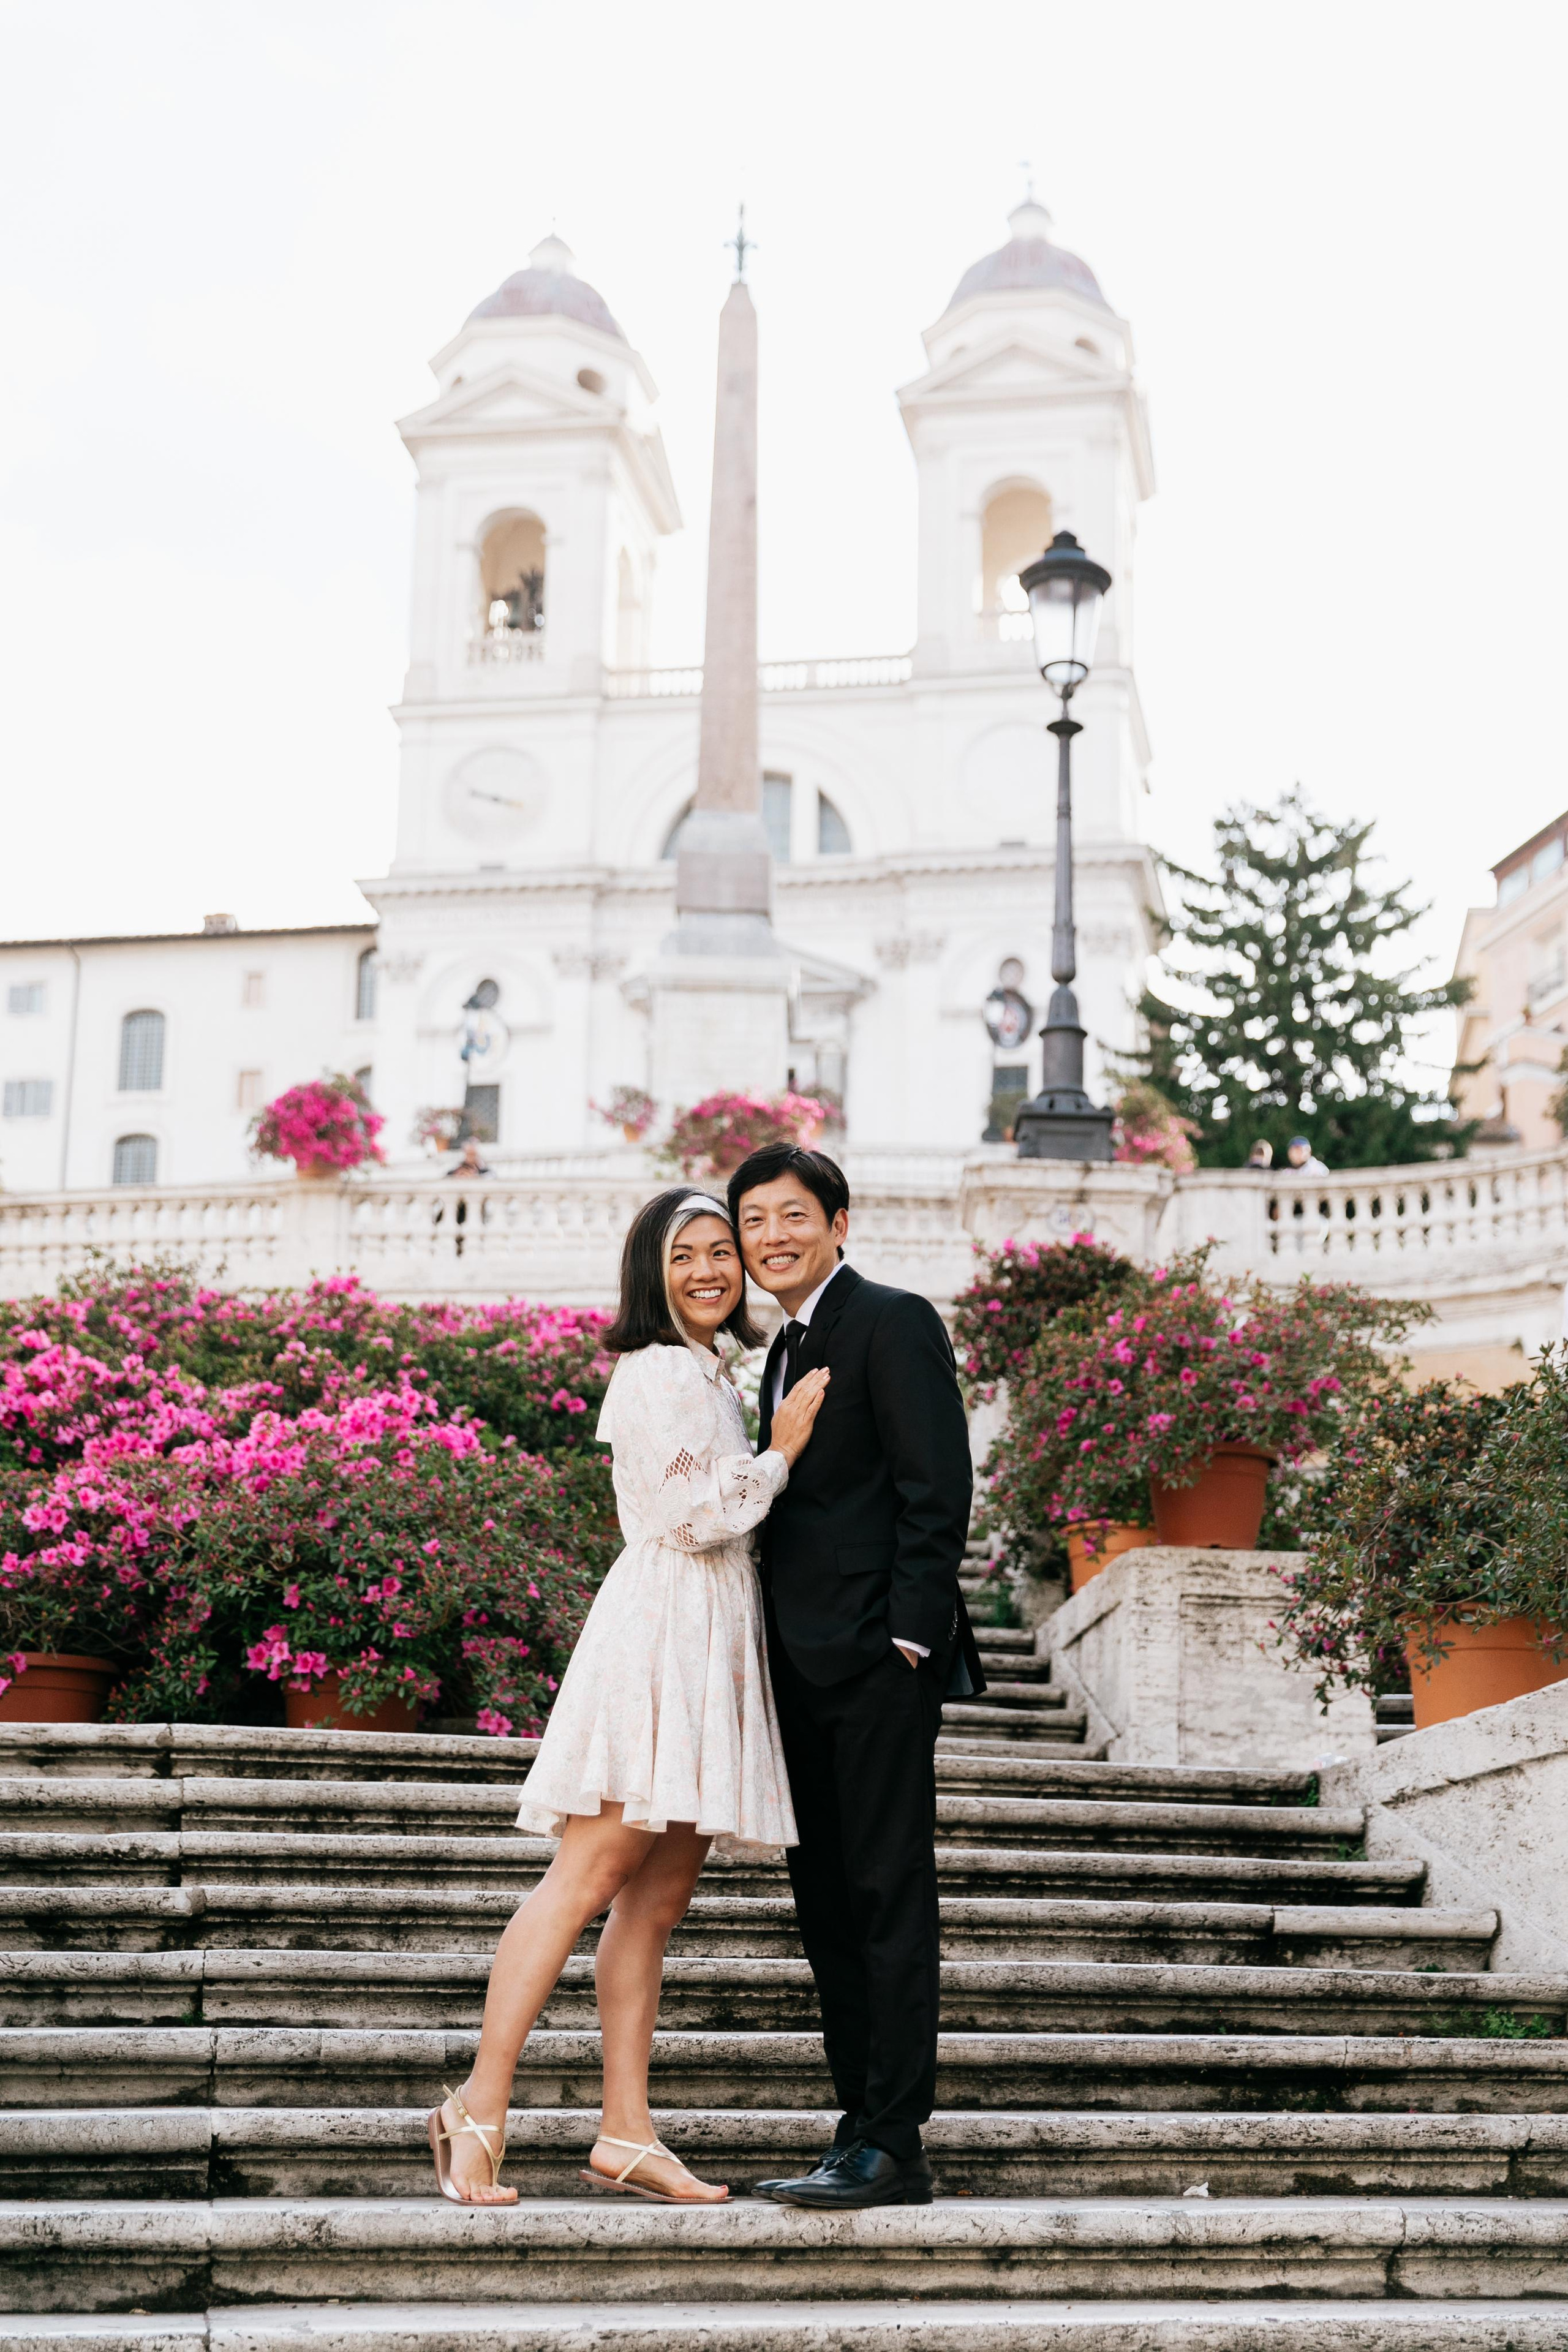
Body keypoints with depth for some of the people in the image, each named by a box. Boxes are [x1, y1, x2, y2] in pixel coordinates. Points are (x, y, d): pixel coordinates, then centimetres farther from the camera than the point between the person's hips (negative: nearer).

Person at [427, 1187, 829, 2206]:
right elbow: (689, 1518, -14)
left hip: (711, 1645, 9)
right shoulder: (655, 1372, -6)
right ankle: (481, 2107, -10)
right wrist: (781, 1453, -6)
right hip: (660, 1633, -9)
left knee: (660, 1898, 6)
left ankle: (627, 2132, 7)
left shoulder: (710, 1375, 23)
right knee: (591, 1877, -13)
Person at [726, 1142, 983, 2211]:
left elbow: (939, 1489, -13)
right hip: (809, 1665, 9)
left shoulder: (892, 1321, -6)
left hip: (879, 1657, -9)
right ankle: (863, 2133, 18)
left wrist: (910, 1636, -19)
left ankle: (893, 2149, 0)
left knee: (889, 1896, -5)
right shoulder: (792, 1349, 21)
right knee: (827, 1903, 11)